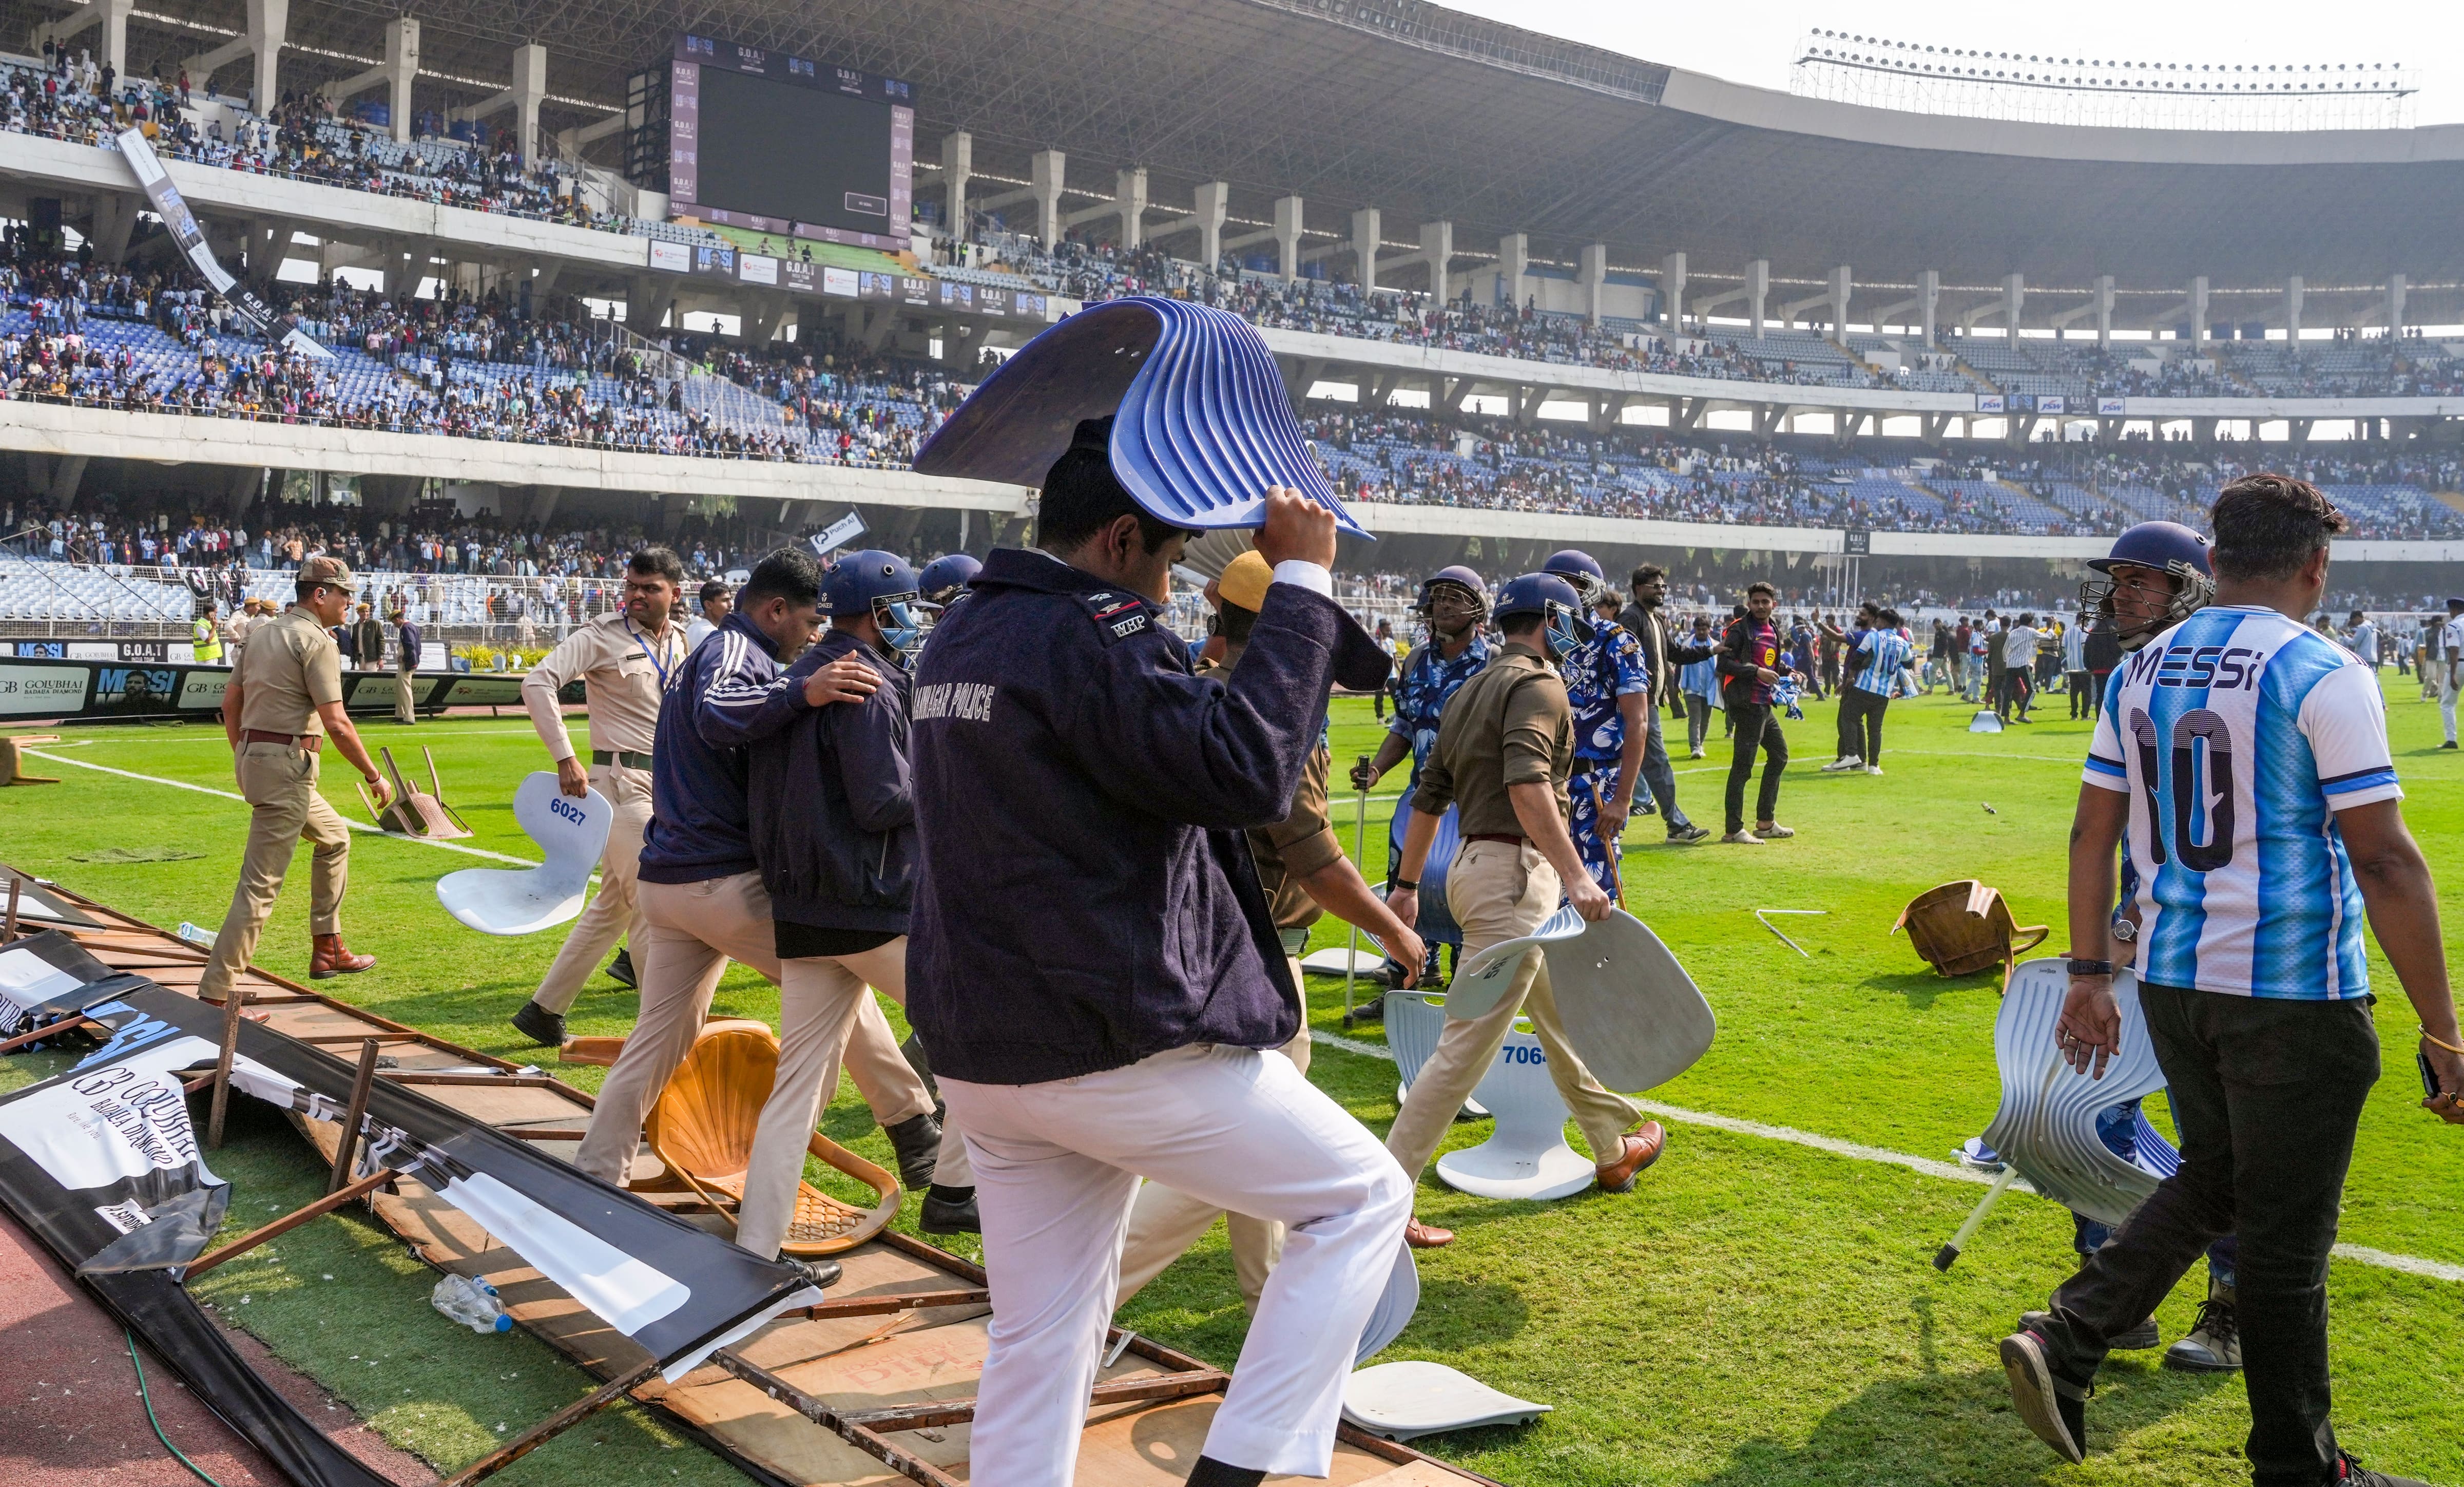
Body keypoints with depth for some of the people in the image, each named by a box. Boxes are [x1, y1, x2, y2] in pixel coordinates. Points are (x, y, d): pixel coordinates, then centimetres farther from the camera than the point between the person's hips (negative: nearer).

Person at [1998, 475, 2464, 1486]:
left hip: (2171, 980, 6)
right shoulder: (2324, 678, -12)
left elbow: (2092, 835, 9)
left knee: (2210, 1183, 22)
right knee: (2285, 1238, 7)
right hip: (2293, 991, -5)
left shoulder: (2140, 673, 6)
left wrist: (2089, 975, 16)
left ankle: (2065, 1343, 10)